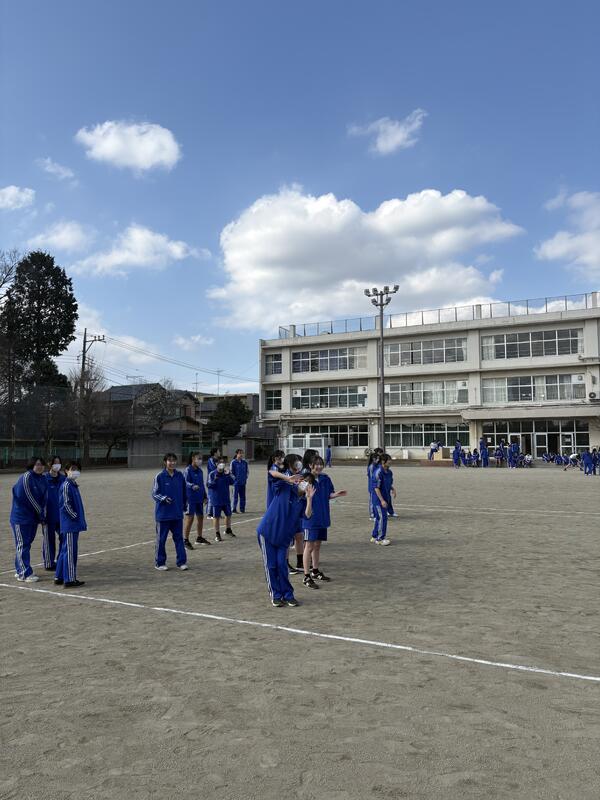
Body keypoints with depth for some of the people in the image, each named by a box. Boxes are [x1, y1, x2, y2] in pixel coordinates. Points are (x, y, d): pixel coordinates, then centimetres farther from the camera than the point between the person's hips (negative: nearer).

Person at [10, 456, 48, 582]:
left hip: (33, 517, 7)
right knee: (22, 545, -3)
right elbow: (28, 498, -15)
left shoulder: (43, 480, 8)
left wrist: (43, 515, -6)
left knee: (27, 544, 13)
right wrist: (40, 513, -9)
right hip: (21, 517, -7)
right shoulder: (26, 477, -14)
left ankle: (20, 571, 23)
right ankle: (25, 573, -1)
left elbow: (44, 499, 6)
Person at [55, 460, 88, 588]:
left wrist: (81, 520, 16)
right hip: (69, 524, -10)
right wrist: (76, 517, -11)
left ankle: (59, 577, 22)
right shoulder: (66, 485, -12)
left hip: (73, 525, 10)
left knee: (64, 551, 14)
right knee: (69, 551, -6)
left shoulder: (73, 485, 16)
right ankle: (69, 580, -1)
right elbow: (66, 505, -18)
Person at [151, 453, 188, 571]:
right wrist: (164, 498, -22)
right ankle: (159, 563, 18)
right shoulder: (160, 477, -8)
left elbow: (184, 491, 13)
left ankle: (181, 562, 14)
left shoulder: (180, 475, 3)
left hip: (178, 513, 3)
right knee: (161, 539, 7)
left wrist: (183, 504, 13)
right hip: (163, 513, -3)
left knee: (179, 538, 7)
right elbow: (154, 494, -6)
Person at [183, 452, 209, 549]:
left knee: (200, 517, 14)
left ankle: (199, 537, 29)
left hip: (199, 498, 8)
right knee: (189, 518, -5)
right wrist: (192, 486, -43)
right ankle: (185, 540, 2)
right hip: (190, 498, -8)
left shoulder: (200, 471, 12)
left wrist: (205, 496, 19)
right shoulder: (188, 470, -11)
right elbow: (186, 482, -24)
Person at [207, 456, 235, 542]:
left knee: (228, 514, 16)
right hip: (216, 499, -4)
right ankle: (217, 534, 12)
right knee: (217, 517, 2)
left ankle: (228, 530, 37)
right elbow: (209, 484, -13)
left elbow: (232, 483, -7)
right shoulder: (212, 474, -10)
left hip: (226, 499, 4)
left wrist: (228, 475, -21)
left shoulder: (226, 473, 1)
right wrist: (215, 479, -30)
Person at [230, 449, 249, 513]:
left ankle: (242, 509, 16)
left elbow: (247, 471, 14)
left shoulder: (245, 462, 6)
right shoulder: (233, 462, -7)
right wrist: (234, 478, -8)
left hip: (243, 482, 4)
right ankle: (234, 509, 4)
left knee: (243, 496, 8)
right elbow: (231, 471, -3)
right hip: (236, 482, -4)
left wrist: (246, 477, 5)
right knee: (235, 495, -3)